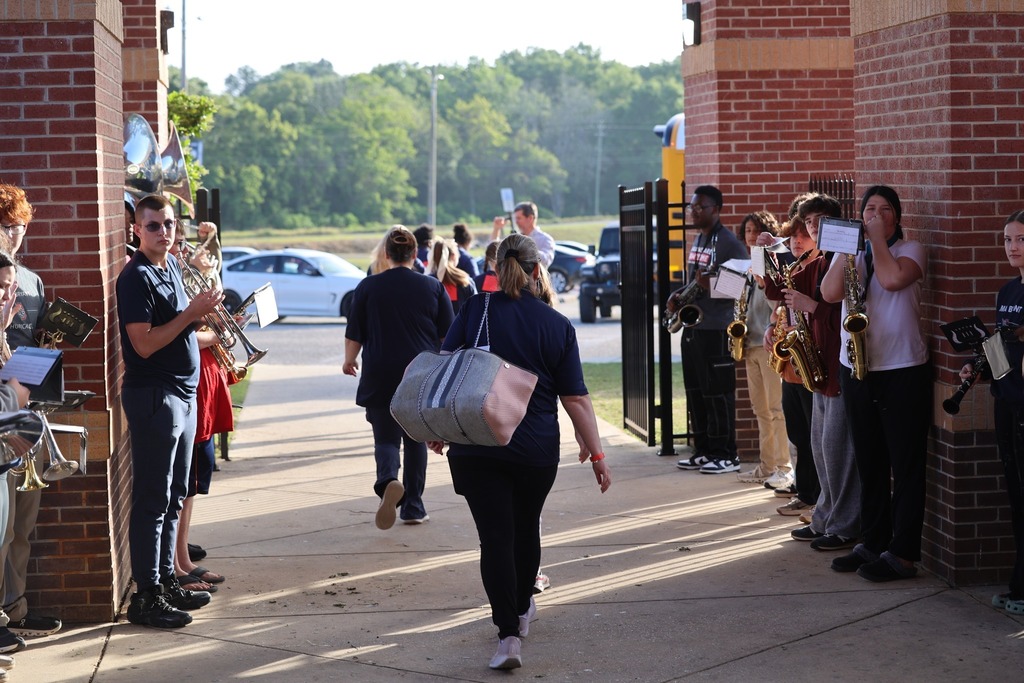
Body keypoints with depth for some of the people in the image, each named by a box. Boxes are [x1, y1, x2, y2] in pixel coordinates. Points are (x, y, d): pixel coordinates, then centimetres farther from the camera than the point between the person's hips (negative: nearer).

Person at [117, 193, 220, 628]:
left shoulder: (172, 266, 13)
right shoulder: (136, 278, -15)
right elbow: (144, 344, -22)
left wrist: (208, 329, 11)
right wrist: (191, 314, -20)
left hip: (183, 393, 9)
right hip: (153, 396, -9)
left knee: (174, 496, 15)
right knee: (152, 500, -6)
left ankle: (167, 580, 24)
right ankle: (146, 597, -2)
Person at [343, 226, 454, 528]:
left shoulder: (368, 287, -2)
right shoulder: (433, 287, -1)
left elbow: (354, 334, 3)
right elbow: (448, 336, 4)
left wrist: (350, 360, 21)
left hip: (380, 378, -1)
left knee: (386, 437, 4)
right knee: (416, 439, 15)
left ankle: (388, 480, -27)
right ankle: (413, 507, 17)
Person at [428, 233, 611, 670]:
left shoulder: (474, 311, -3)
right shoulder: (558, 326, -3)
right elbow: (575, 398, -4)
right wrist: (595, 452, 2)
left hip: (476, 448, -1)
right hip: (537, 450, 1)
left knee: (495, 537, -1)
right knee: (526, 529, 21)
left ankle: (508, 634, -11)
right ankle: (521, 612, 39)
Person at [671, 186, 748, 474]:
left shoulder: (729, 242, -11)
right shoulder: (698, 240, 17)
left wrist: (711, 286, -27)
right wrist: (678, 295, 8)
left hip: (716, 329, -9)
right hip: (692, 327, 9)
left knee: (717, 394, -5)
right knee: (696, 392, 11)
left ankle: (726, 455, 0)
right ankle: (704, 450, 18)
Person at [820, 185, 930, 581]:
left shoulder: (910, 250, -1)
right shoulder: (848, 253, 11)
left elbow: (893, 279, -22)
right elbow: (830, 293, -6)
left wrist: (877, 238, -11)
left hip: (902, 373, -5)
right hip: (855, 371, 5)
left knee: (906, 466, -2)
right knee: (869, 464, 13)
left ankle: (903, 554, 1)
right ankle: (871, 544, 22)